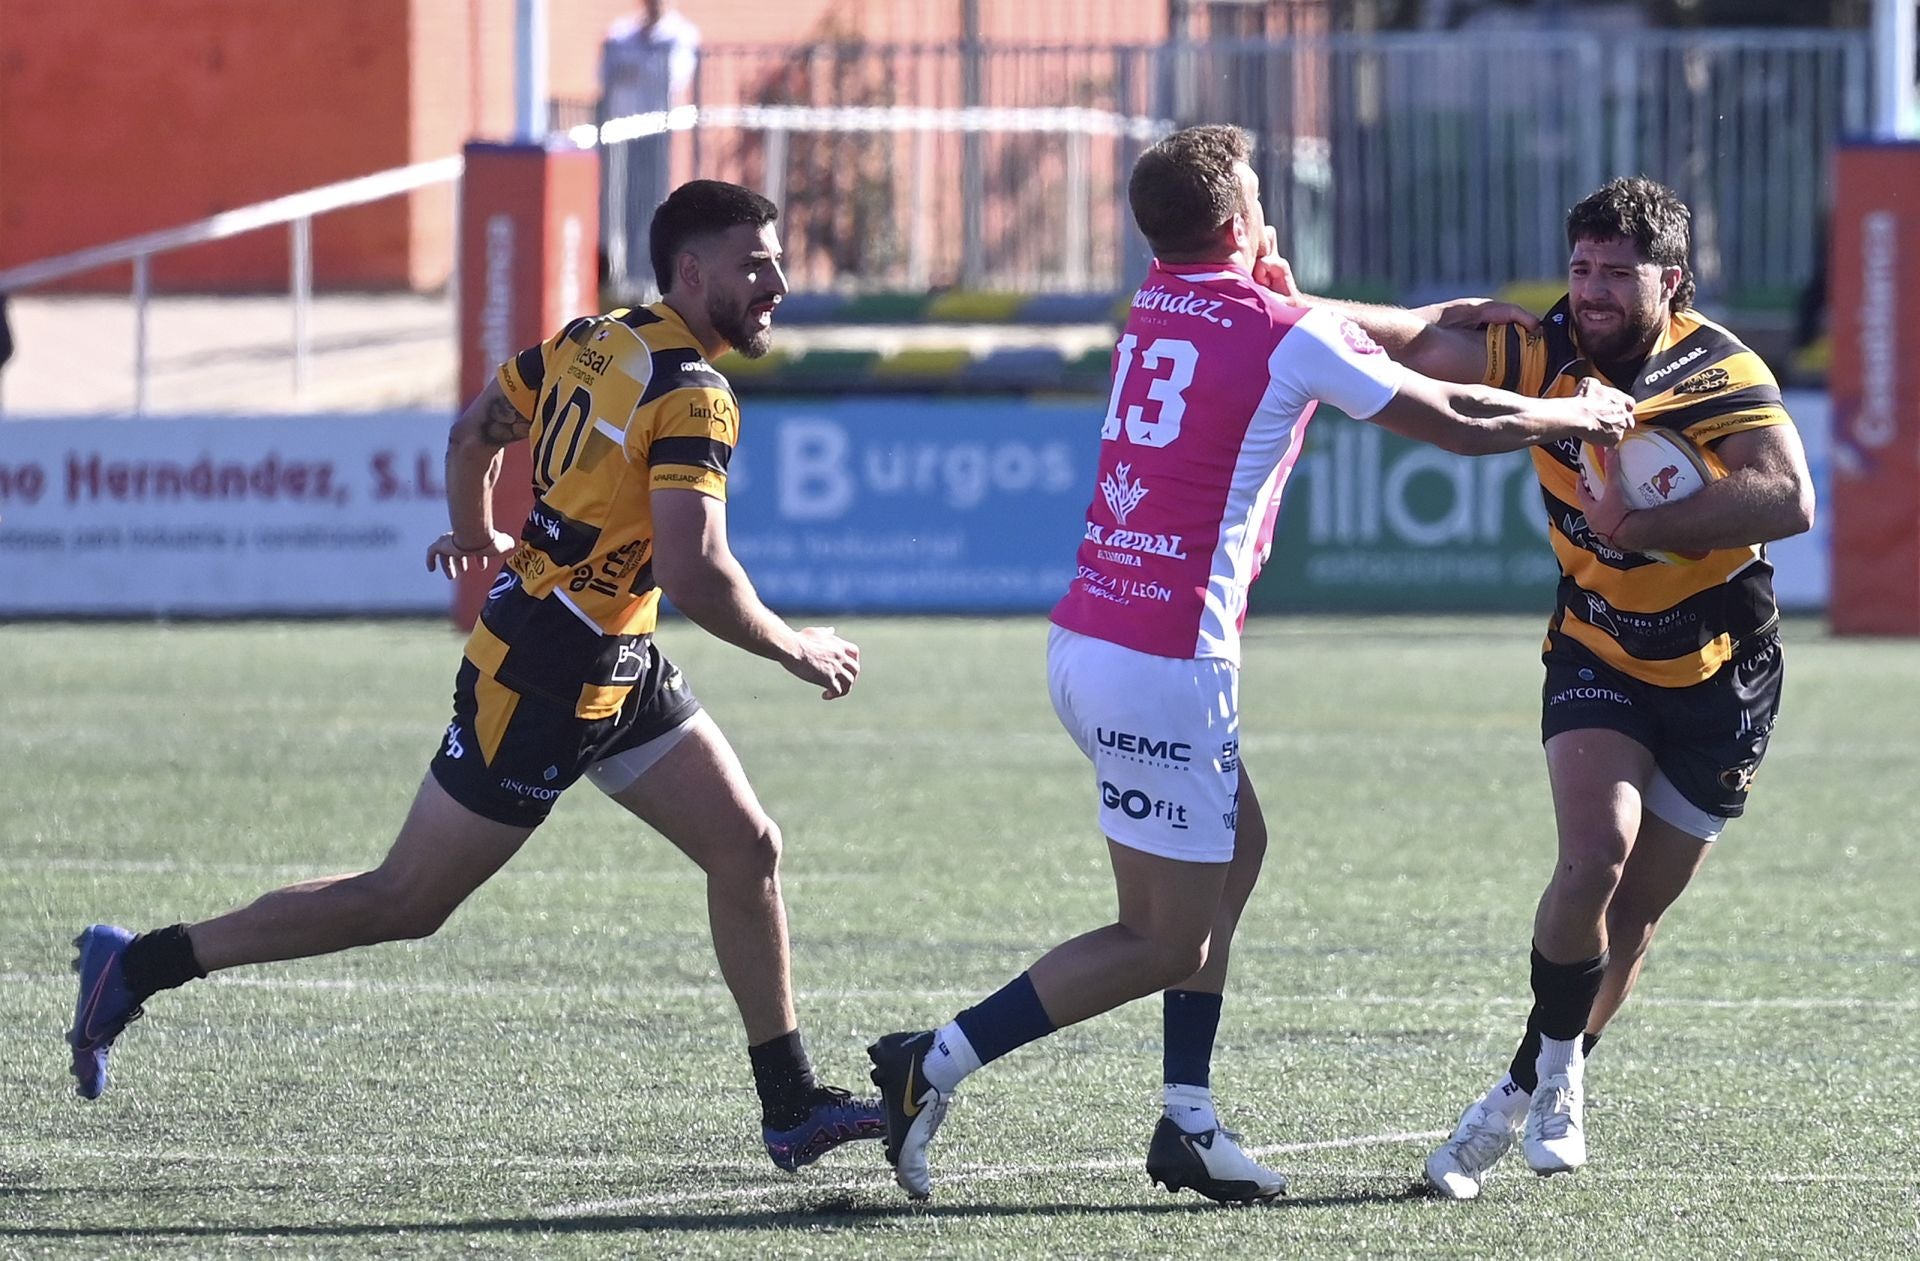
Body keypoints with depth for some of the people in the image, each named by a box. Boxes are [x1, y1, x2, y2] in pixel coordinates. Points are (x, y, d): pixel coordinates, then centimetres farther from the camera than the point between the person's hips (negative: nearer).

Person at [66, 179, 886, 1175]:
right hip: (544, 679, -10)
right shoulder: (693, 398, -21)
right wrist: (798, 653, -14)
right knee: (407, 902, 0)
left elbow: (473, 433, 18)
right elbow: (695, 576, -29)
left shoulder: (588, 341, 6)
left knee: (746, 848, 6)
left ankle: (792, 1107, 10)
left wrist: (480, 539, 36)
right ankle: (139, 965, 9)